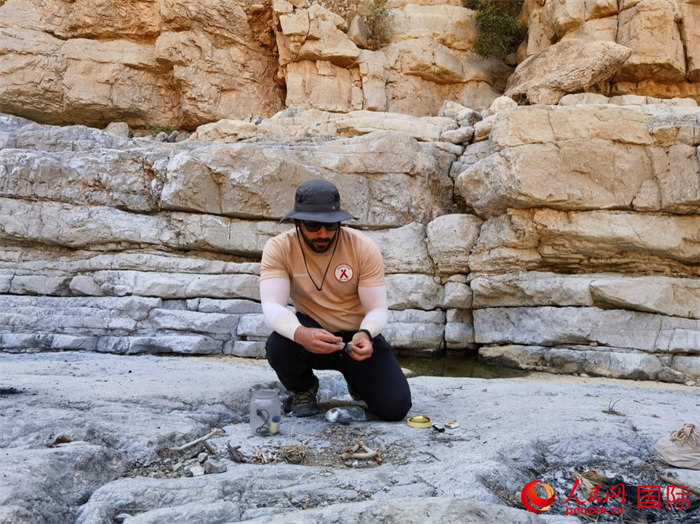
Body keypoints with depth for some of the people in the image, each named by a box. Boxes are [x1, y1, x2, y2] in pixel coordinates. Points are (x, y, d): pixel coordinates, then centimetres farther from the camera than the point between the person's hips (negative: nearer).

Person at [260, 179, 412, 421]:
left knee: (395, 406, -16)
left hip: (357, 334, 0)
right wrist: (301, 334, -51)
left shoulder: (364, 248, -18)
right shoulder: (279, 248, -19)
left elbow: (377, 309, -16)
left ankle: (358, 379, 21)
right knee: (278, 346, -35)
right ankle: (304, 390, 3)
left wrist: (365, 334, -41)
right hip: (312, 332, 0)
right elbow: (272, 306, -30)